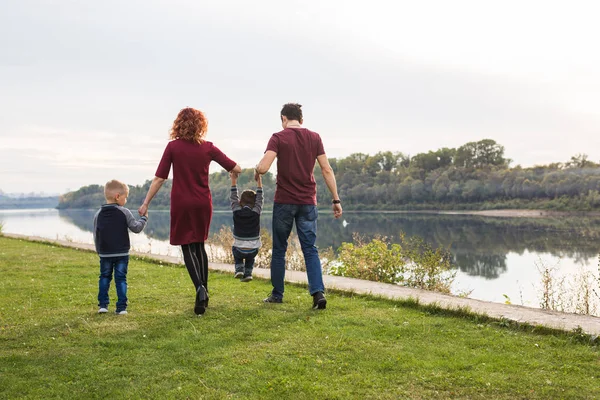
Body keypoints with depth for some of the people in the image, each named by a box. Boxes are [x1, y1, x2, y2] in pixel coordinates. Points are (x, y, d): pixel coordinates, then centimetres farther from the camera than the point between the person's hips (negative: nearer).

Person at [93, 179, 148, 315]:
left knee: (104, 277, 16)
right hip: (122, 253, -2)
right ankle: (121, 307, 1)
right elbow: (136, 228, -8)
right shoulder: (124, 212, -9)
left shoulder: (98, 214, 2)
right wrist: (144, 218, 8)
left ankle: (103, 304, 12)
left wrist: (99, 251, 18)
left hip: (105, 254, 3)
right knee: (121, 279, 3)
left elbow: (96, 236, 6)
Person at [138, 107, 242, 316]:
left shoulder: (173, 147, -6)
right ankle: (204, 291, 19)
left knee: (187, 248, 3)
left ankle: (200, 288, -18)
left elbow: (159, 178, -7)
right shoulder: (208, 147, -1)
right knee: (199, 245, 17)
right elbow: (236, 169, 1)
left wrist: (146, 203, 0)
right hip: (203, 204, 3)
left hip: (181, 204, -2)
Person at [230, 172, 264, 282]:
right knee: (250, 257, 34)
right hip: (253, 250, 1)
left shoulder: (236, 211, -5)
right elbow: (260, 199, 2)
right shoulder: (256, 212, -7)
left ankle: (239, 269, 16)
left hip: (239, 249, 0)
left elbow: (233, 198, 6)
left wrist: (234, 180, 8)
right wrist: (259, 181, 5)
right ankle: (248, 273, 16)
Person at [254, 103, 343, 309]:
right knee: (310, 249, 5)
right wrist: (336, 199, 5)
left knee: (279, 249, 12)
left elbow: (263, 168, -16)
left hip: (284, 201, -2)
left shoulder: (278, 137, -5)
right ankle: (318, 292, -9)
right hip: (307, 202, 2)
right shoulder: (314, 138, 4)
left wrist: (256, 170, 7)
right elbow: (327, 171, 2)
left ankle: (277, 294, 20)